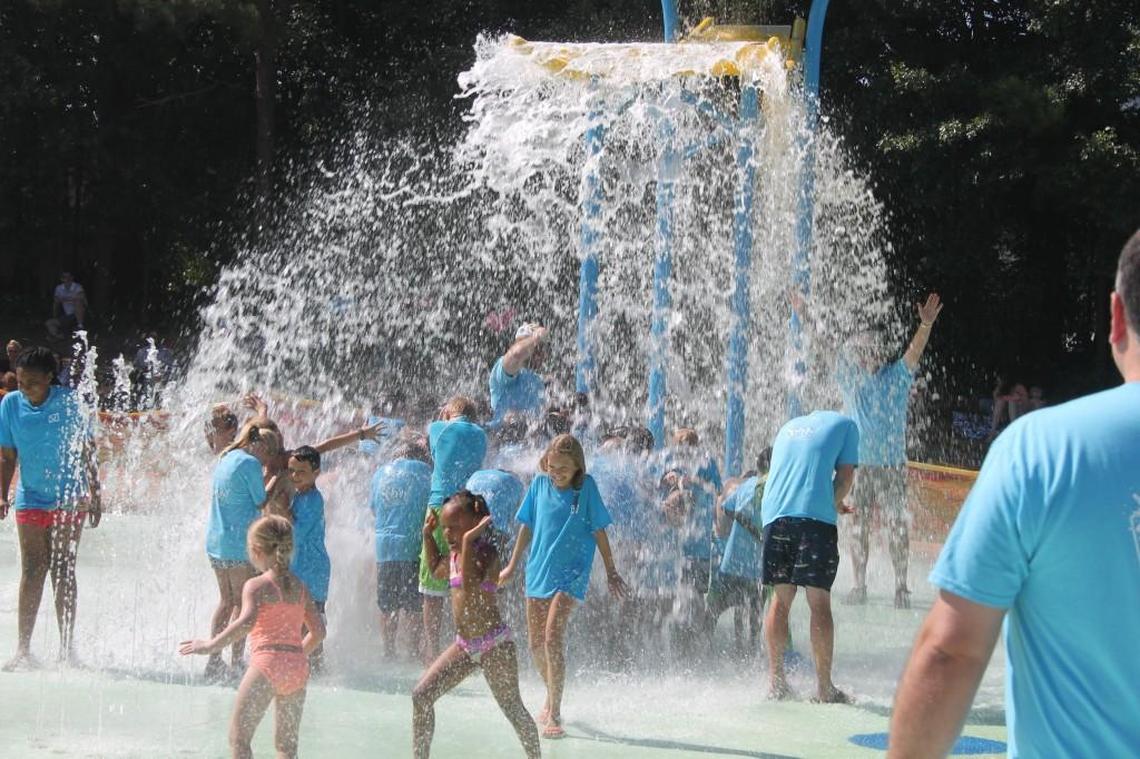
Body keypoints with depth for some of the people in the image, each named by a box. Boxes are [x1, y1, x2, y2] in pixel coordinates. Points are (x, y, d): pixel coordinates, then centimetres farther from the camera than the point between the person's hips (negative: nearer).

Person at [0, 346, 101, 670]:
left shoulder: (67, 402, -9)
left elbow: (86, 451, -3)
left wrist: (95, 495, -4)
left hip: (68, 499, -1)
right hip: (30, 499, 2)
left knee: (62, 572, 1)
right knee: (32, 572, -2)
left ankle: (67, 648, 8)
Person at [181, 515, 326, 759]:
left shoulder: (256, 586, -6)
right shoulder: (299, 586, 12)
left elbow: (247, 622, -24)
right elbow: (318, 630, 13)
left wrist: (211, 645, -22)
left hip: (267, 664, -6)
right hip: (298, 667, 6)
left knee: (239, 737, -1)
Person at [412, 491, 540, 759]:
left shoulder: (486, 552, -16)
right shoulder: (456, 555, 10)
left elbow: (470, 587, -34)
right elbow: (437, 570, 33)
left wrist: (468, 541, -34)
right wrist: (428, 535, 23)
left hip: (494, 645, -8)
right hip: (464, 646, 8)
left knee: (512, 708, 1)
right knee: (421, 695, 0)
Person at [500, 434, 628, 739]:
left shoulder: (586, 487, -7)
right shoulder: (539, 484, 1)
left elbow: (599, 531, -1)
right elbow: (527, 527, 10)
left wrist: (611, 571, 3)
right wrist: (512, 566, 15)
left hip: (570, 573, -4)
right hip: (538, 571, 4)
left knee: (553, 637, -18)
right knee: (535, 644, 11)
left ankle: (554, 714, -14)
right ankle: (552, 697, 36)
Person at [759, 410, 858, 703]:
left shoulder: (788, 426, 29)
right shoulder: (844, 424, 15)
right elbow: (845, 476, 5)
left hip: (774, 513, 4)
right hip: (815, 514, -4)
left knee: (781, 599, 10)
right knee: (820, 602, -3)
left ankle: (775, 681, 9)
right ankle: (824, 687, -6)